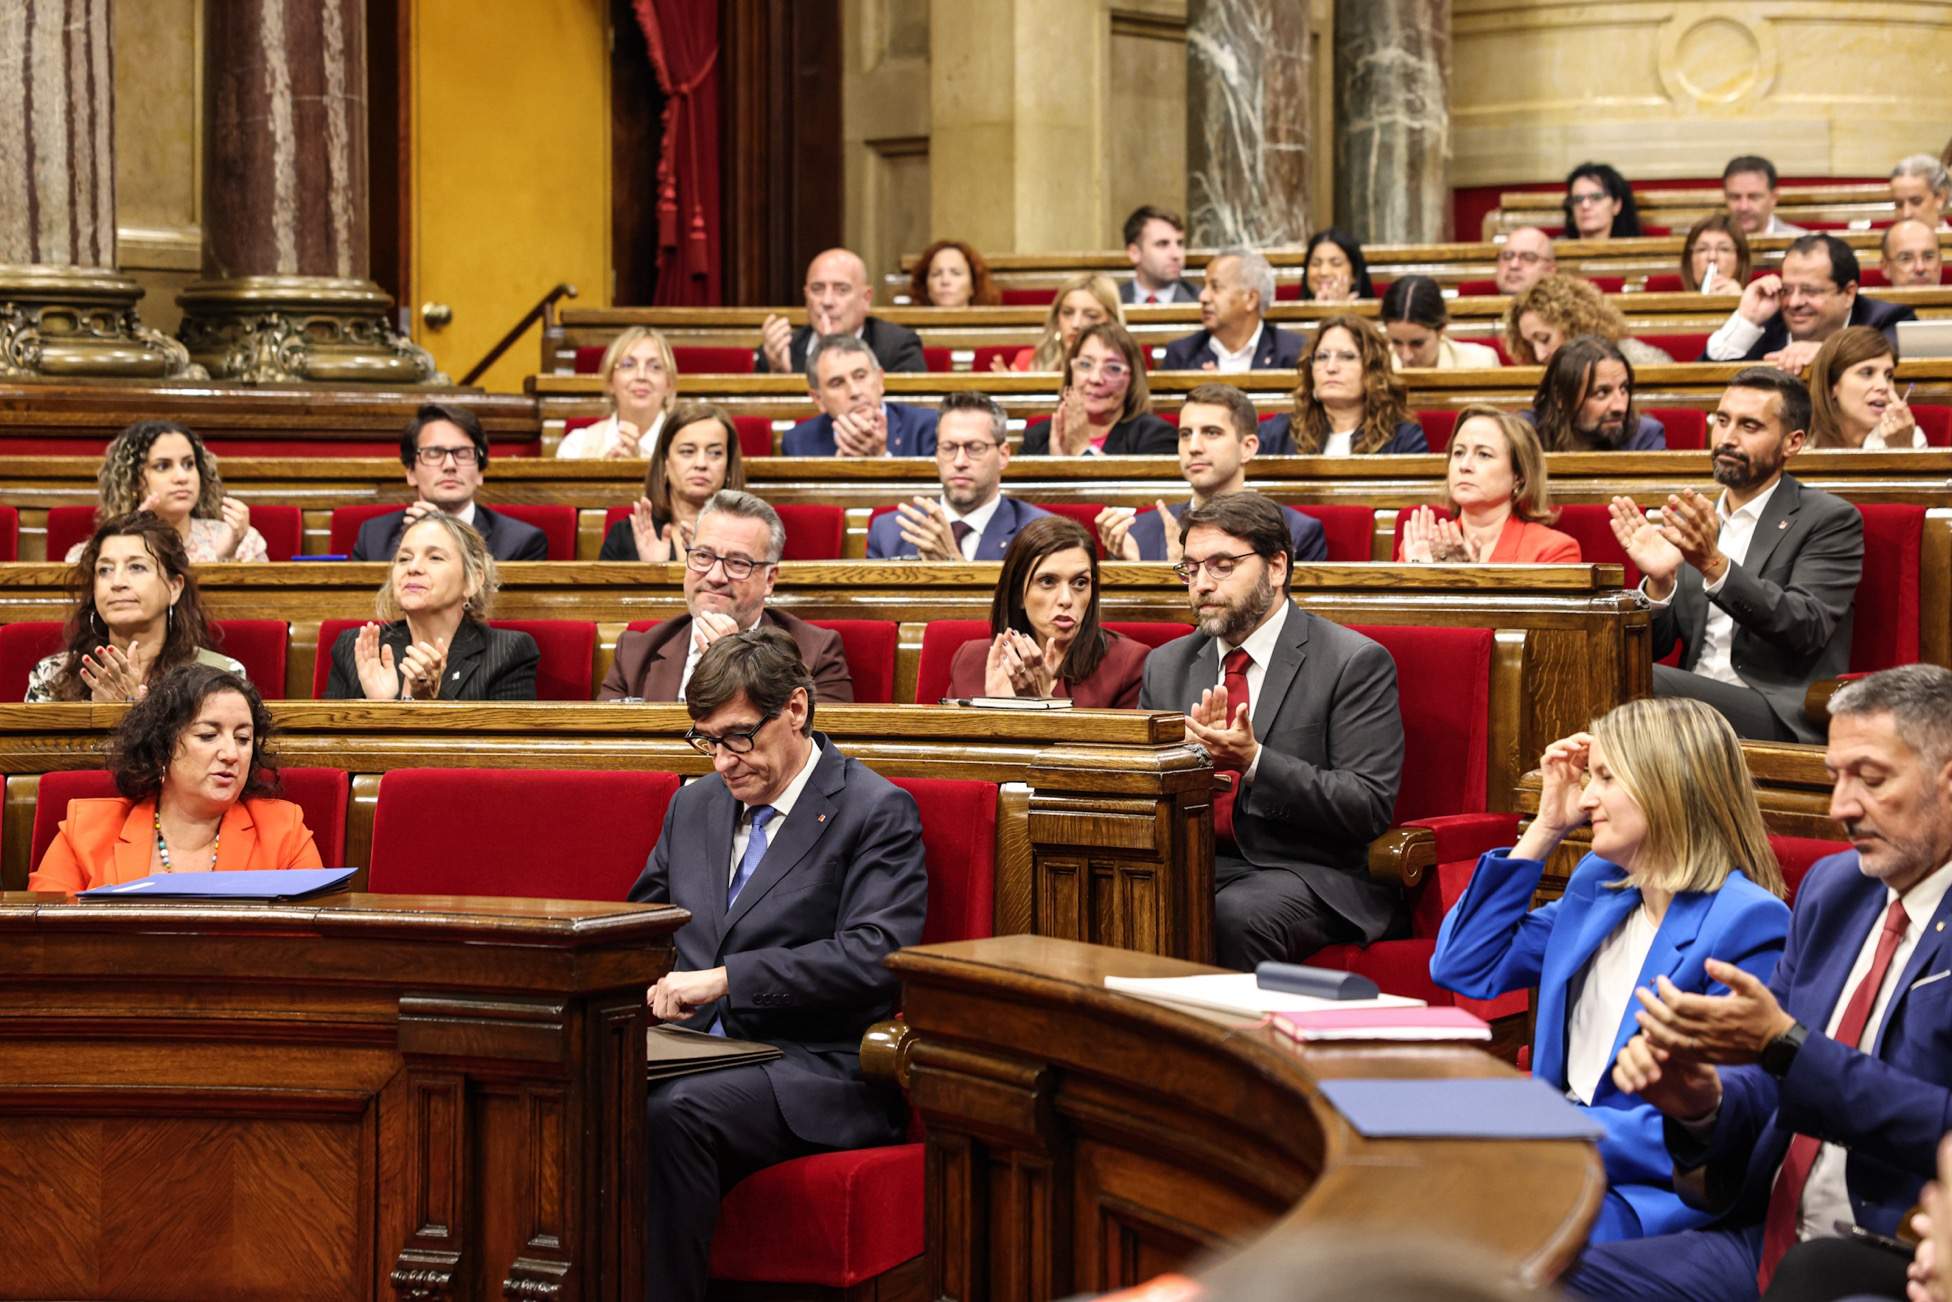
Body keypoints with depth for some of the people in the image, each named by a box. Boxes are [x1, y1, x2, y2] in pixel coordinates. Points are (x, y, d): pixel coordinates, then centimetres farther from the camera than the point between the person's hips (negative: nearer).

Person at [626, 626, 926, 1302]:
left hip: (817, 1073, -5)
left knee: (672, 1114, -36)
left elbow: (873, 959, -13)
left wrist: (724, 979, -18)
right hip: (696, 1052, 6)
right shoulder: (695, 803, 20)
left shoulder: (876, 812, -1)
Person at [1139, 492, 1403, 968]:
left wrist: (1254, 761, -20)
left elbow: (1369, 807, -9)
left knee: (1236, 915, -36)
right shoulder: (1166, 666, 16)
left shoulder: (1354, 663, -2)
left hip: (1305, 872, -4)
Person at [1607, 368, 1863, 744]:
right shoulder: (1692, 523, 19)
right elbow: (1655, 647, 13)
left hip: (1781, 720, -5)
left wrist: (1715, 565, -26)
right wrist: (1659, 583, -10)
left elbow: (1807, 628, -14)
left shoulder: (1829, 519, 2)